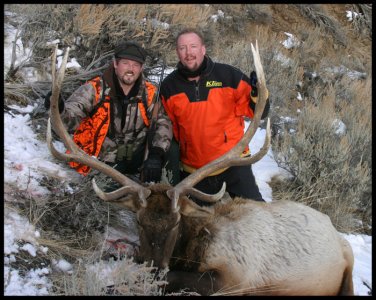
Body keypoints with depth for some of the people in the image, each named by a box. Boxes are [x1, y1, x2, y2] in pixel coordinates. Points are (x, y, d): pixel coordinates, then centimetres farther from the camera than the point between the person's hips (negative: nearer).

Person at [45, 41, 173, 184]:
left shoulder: (149, 93, -2)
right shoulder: (95, 89, -11)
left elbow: (163, 123, -1)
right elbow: (70, 119, -19)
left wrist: (156, 155, -17)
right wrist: (59, 109, -44)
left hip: (135, 170, 3)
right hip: (98, 167, -2)